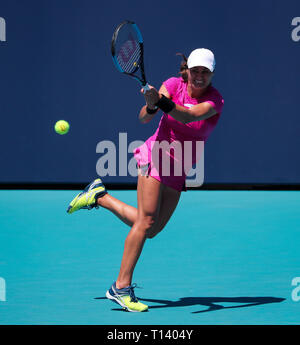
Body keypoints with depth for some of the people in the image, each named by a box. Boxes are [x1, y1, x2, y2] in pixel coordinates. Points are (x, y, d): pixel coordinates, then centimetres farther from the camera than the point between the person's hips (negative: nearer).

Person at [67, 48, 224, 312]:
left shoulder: (215, 101, -10)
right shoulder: (173, 85, -9)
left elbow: (190, 116, -31)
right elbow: (144, 118, -20)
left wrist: (165, 104, -49)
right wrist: (152, 106, -43)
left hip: (179, 171, 4)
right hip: (156, 155, -4)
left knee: (151, 230, 4)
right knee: (146, 221, -15)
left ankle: (100, 197, 23)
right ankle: (122, 286, -10)